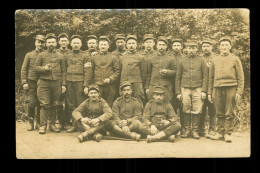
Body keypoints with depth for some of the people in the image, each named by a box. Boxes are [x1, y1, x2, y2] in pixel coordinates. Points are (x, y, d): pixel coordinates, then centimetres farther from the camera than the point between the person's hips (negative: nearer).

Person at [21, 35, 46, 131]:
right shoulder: (29, 55, 7)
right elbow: (24, 69, 5)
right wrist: (24, 82, -3)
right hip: (32, 82, -1)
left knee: (40, 104, 3)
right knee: (32, 103, -7)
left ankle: (39, 123, 15)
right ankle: (30, 122, 9)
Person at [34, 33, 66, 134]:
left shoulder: (60, 56, 10)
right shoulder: (41, 55, 8)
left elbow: (63, 72, 8)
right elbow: (35, 67, 6)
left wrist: (63, 84, 1)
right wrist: (44, 68, -13)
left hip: (56, 83, 2)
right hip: (44, 83, -2)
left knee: (54, 105, 7)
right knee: (44, 105, -5)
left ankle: (52, 125, 16)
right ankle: (43, 125, 0)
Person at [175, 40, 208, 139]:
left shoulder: (201, 61, 8)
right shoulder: (182, 62, 10)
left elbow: (205, 76, 4)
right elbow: (178, 78, 9)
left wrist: (204, 91, -5)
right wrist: (178, 93, 3)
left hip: (198, 89, -1)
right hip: (185, 89, 1)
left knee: (197, 111, -1)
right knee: (186, 110, 1)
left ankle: (195, 130, 8)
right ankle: (187, 130, 10)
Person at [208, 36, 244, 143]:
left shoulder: (235, 59, 7)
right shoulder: (214, 60, 13)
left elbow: (240, 77, 4)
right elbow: (211, 78, 15)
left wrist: (239, 92, -5)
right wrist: (209, 93, 10)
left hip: (231, 89, -2)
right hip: (218, 89, 2)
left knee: (229, 113, 0)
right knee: (220, 113, 5)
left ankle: (228, 133, 7)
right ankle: (220, 133, 13)